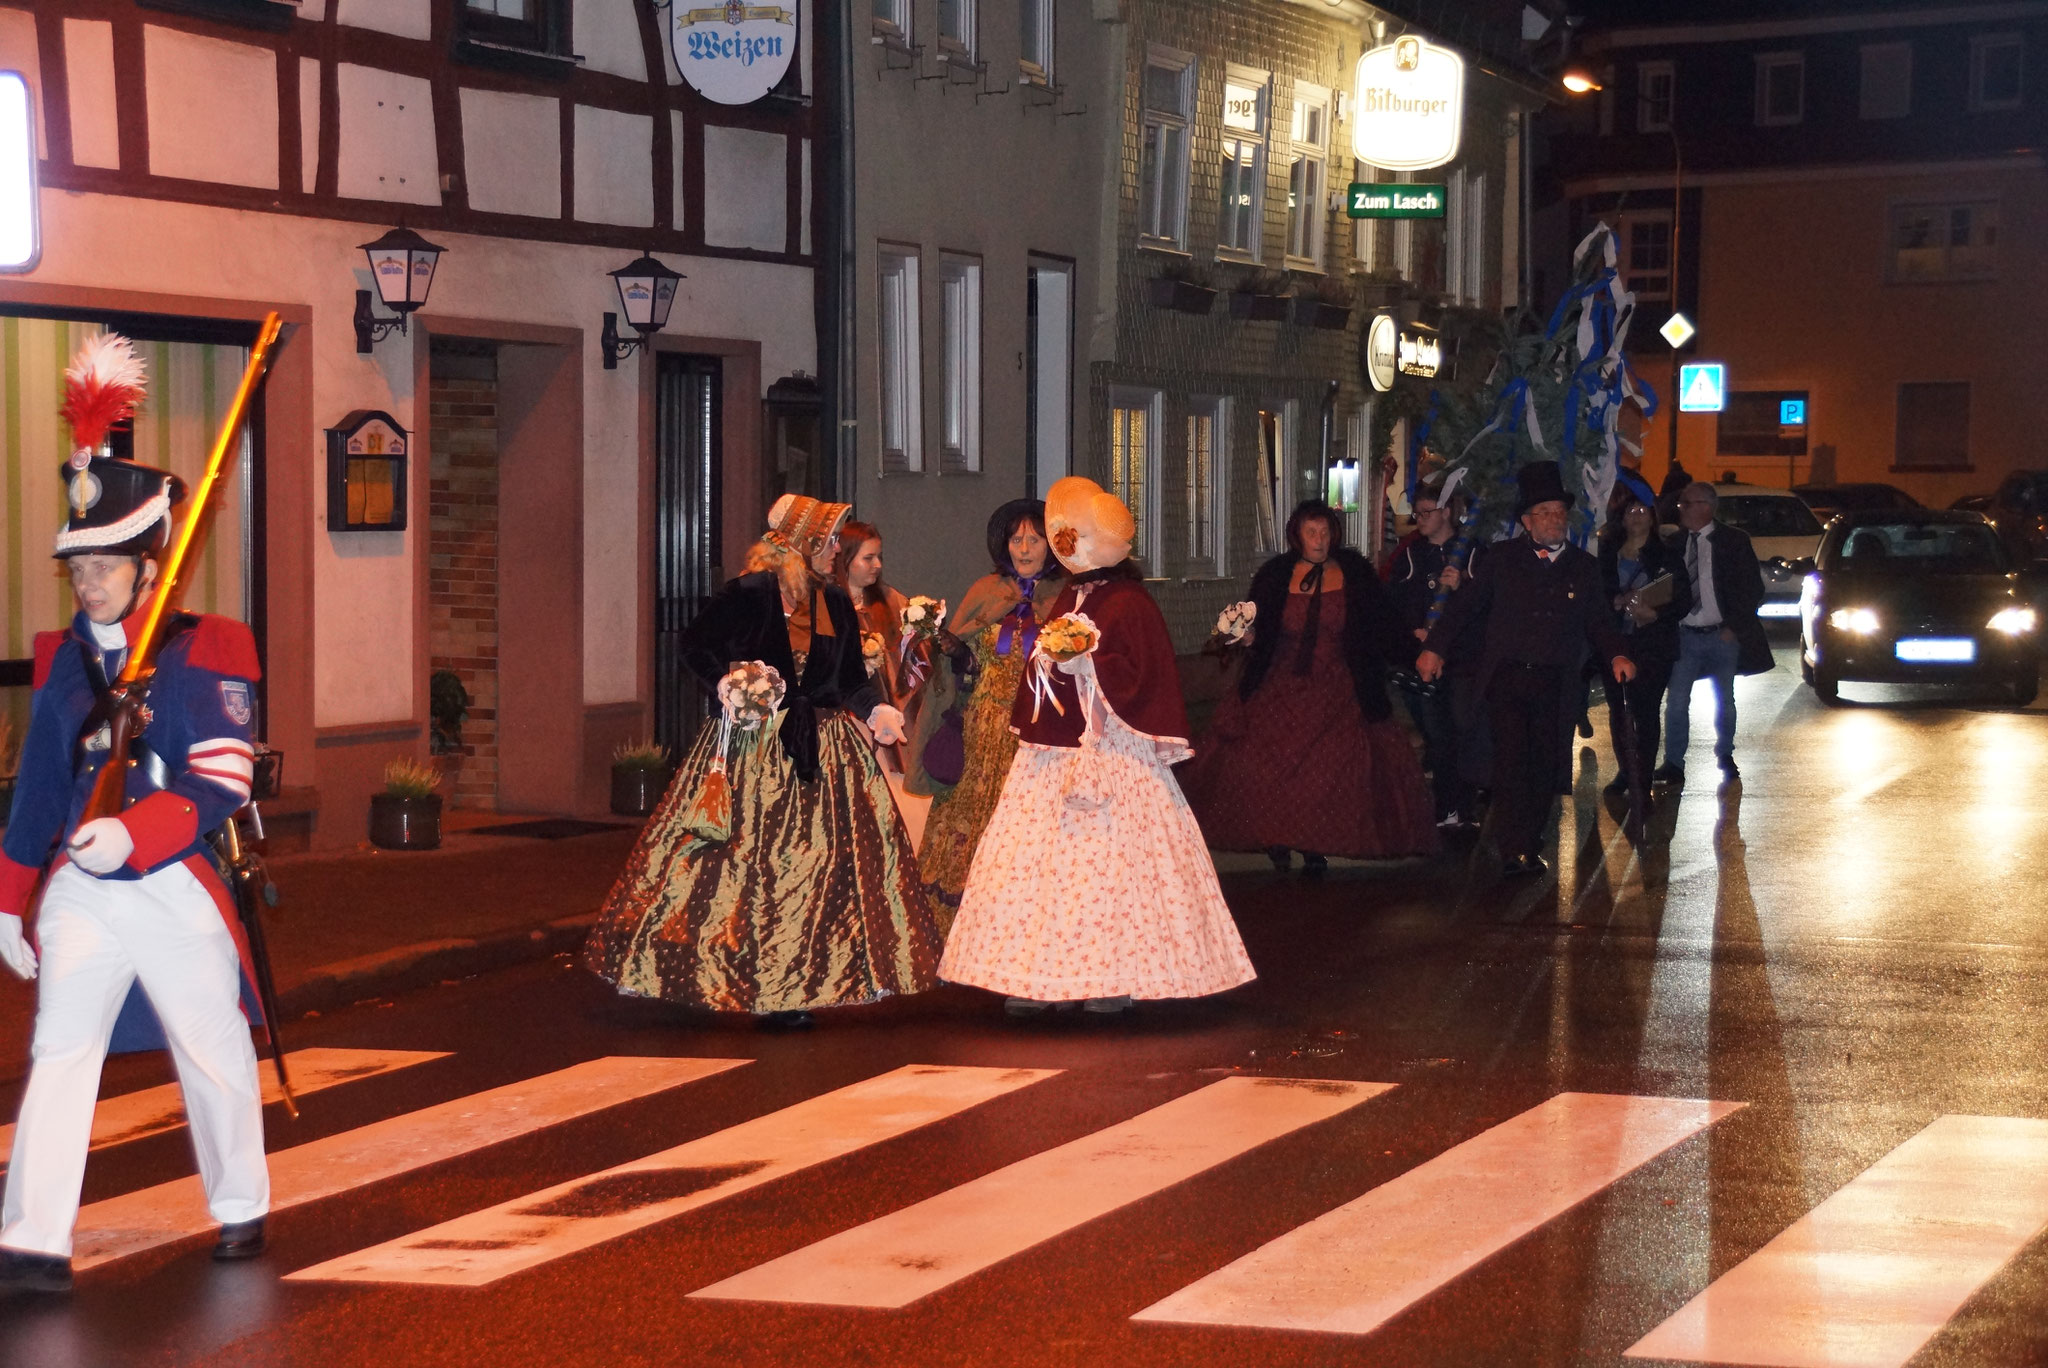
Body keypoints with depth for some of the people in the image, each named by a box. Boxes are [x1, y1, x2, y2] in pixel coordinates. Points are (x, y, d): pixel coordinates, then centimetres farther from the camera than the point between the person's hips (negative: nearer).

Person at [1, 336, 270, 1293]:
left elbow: (221, 779, -15)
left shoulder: (205, 653, -5)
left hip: (178, 891, -3)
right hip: (79, 894, 3)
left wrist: (134, 833, -29)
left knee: (214, 1059, 10)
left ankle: (240, 1211, 29)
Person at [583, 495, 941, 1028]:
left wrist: (877, 709, -5)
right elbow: (695, 645, -4)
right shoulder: (750, 594, -8)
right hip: (756, 748, -6)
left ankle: (790, 991, 8)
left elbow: (852, 675, 13)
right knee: (752, 859, -2)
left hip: (823, 752, 6)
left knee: (823, 859, 2)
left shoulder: (835, 603, 10)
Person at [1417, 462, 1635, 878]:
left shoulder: (1584, 567, 13)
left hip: (1555, 686, 2)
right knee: (1511, 760, -14)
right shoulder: (1503, 559, 8)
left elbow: (1598, 622, 15)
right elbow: (1466, 606, 9)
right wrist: (1434, 647, 1)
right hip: (1507, 677, -2)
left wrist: (1616, 655, -3)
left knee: (1545, 765, 2)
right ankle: (1513, 852, -15)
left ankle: (1529, 847, 14)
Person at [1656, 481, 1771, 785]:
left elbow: (1753, 589, -2)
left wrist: (1734, 627, -8)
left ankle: (1725, 756, 30)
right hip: (1685, 635, 1)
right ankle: (1673, 764, 0)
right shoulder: (1675, 541, 2)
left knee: (1725, 701, 12)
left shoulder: (1733, 540, -4)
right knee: (1677, 701, -5)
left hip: (1723, 635, -1)